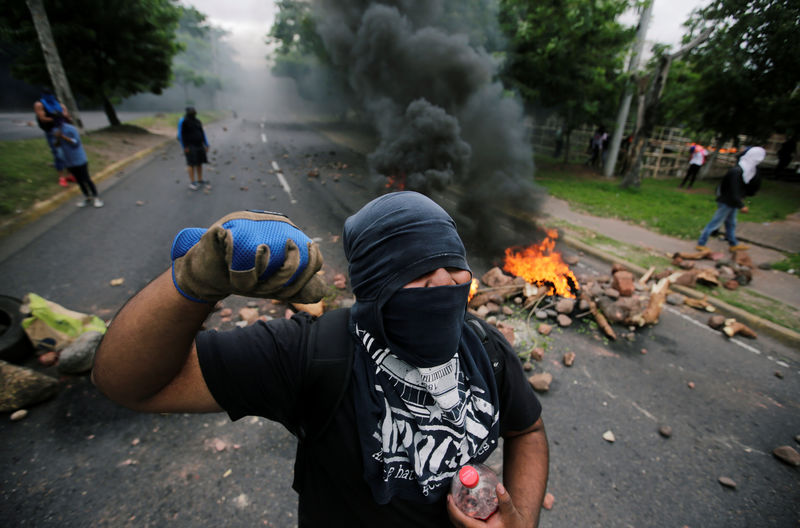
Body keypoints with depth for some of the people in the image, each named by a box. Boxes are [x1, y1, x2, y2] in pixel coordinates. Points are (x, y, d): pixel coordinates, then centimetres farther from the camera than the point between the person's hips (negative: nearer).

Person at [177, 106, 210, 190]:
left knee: (199, 163, 7)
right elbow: (180, 135, -8)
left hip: (199, 145, 6)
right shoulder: (183, 121, -8)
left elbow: (202, 133, 14)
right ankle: (192, 182, -3)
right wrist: (185, 147, -12)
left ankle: (200, 180, 15)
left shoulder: (197, 121, 9)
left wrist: (206, 145, 8)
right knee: (192, 163, -8)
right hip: (190, 146, -6)